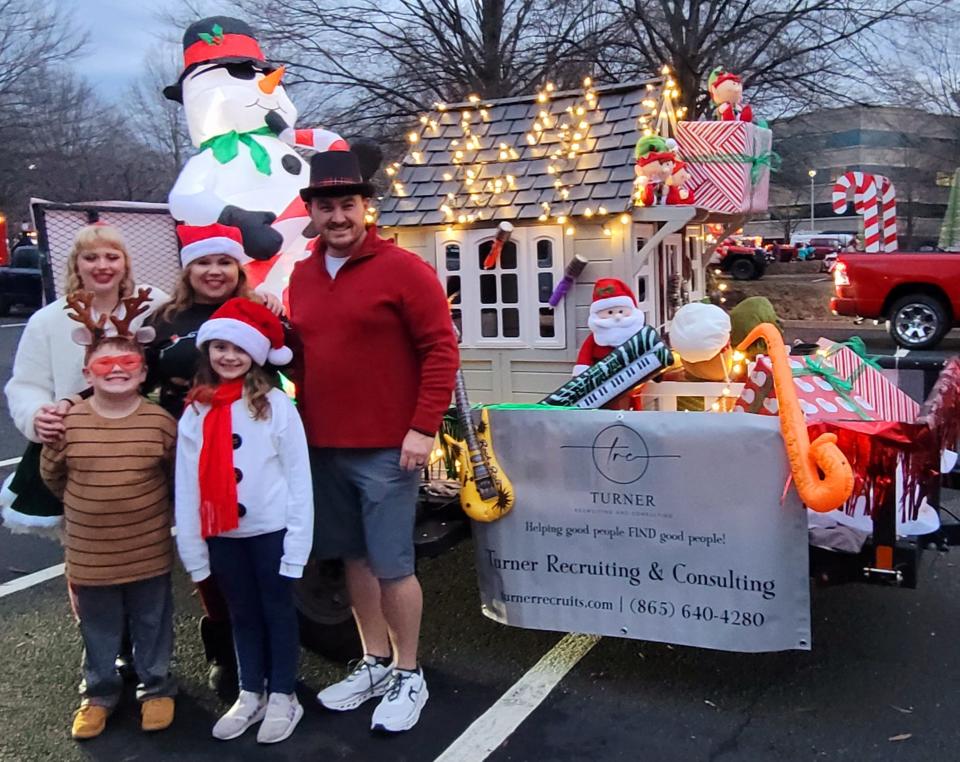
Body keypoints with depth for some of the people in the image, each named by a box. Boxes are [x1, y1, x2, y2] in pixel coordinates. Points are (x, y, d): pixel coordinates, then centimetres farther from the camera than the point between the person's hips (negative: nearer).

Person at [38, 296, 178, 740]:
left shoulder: (161, 422, -12)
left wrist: (161, 513, 3)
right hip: (88, 555, 1)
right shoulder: (67, 422, -10)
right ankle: (99, 691, 40)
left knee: (152, 625, 16)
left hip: (149, 553, -1)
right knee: (98, 631, 19)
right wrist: (89, 509, 9)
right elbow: (51, 475, 4)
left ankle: (156, 686, 38)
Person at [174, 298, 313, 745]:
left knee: (278, 610, 10)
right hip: (222, 534, 4)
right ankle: (250, 695, 32)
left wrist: (297, 541, -13)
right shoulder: (195, 412, 2)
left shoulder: (275, 405, -9)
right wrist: (192, 549, -1)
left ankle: (283, 697, 25)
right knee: (242, 615, 17)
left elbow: (298, 477, -9)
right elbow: (186, 485, 1)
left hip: (271, 529, -3)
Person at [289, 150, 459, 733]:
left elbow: (441, 349, -11)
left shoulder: (404, 268, -8)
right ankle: (375, 663, 31)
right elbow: (299, 355, 17)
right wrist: (301, 424, 11)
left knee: (392, 564, 0)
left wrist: (424, 427, -16)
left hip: (387, 449, -6)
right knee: (355, 559, 15)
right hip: (322, 447, 6)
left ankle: (408, 676, 18)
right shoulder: (301, 276, 11)